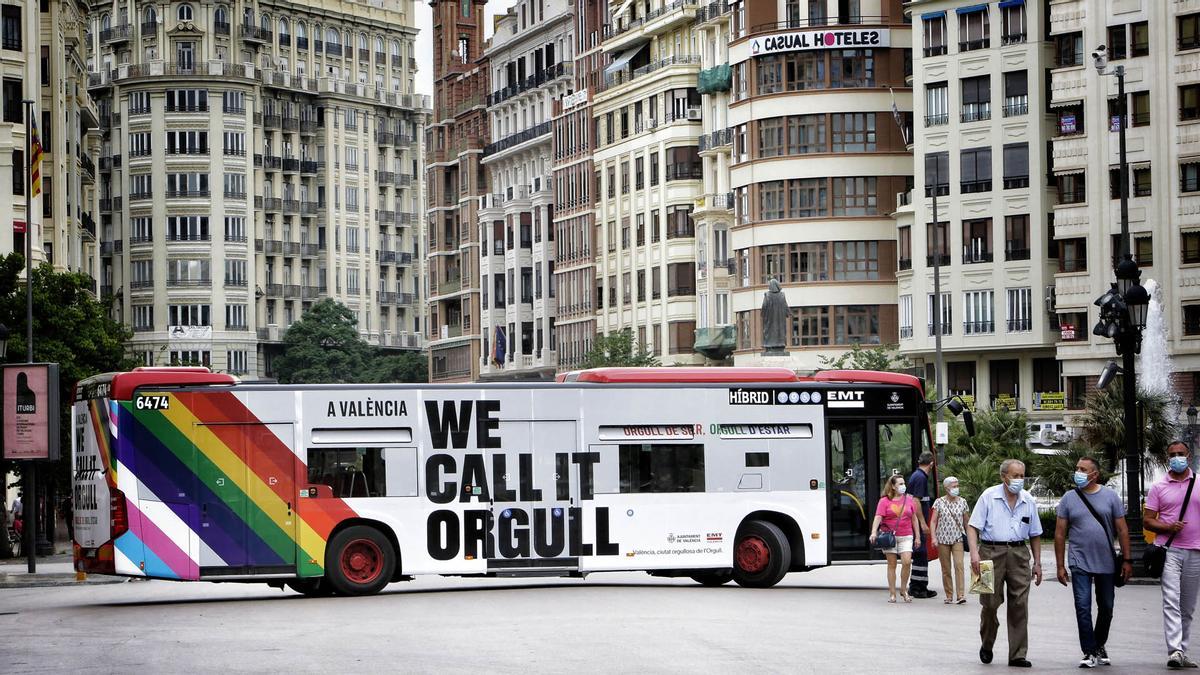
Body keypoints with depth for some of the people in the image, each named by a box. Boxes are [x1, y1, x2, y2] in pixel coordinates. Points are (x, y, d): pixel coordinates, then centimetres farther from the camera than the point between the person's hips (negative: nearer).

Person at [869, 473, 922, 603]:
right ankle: (892, 593, 8)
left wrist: (917, 536, 13)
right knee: (892, 564, 2)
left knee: (907, 562, -12)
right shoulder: (884, 501, 0)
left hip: (906, 536, 2)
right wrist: (874, 532, -24)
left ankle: (903, 589, 6)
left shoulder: (909, 500, 11)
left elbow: (914, 519, 15)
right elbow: (878, 517, -9)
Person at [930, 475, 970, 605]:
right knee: (946, 569, 5)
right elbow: (933, 521, -1)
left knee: (959, 565, -16)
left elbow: (965, 522, 13)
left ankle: (960, 595, -20)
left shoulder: (962, 502, 6)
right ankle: (949, 595, 14)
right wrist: (934, 537, -12)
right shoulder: (939, 502, 1)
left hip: (958, 538, 0)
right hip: (943, 539, 0)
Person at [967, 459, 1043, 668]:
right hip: (992, 552, -3)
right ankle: (986, 646, 24)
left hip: (1019, 554, 3)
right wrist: (974, 553, -17)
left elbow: (1035, 535, 17)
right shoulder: (989, 496, -1)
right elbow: (973, 526, -4)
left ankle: (1018, 655, 2)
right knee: (990, 603, 0)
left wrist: (1037, 563, 13)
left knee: (1020, 605, -2)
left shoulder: (1028, 500, 10)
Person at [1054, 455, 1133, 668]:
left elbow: (1122, 530, 5)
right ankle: (1089, 652, -5)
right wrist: (1060, 565, 0)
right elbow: (1060, 533, 4)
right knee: (1083, 607, -10)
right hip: (1080, 563, -1)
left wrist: (1127, 560, 0)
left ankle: (1099, 645, 30)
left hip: (1106, 563, 1)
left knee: (1106, 608, 11)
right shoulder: (1069, 499, 2)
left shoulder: (1110, 496, 3)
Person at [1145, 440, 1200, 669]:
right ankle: (1174, 651, -23)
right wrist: (1168, 527, -15)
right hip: (1169, 550, -2)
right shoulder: (1158, 488, 5)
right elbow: (1148, 521, 4)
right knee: (1171, 601, -15)